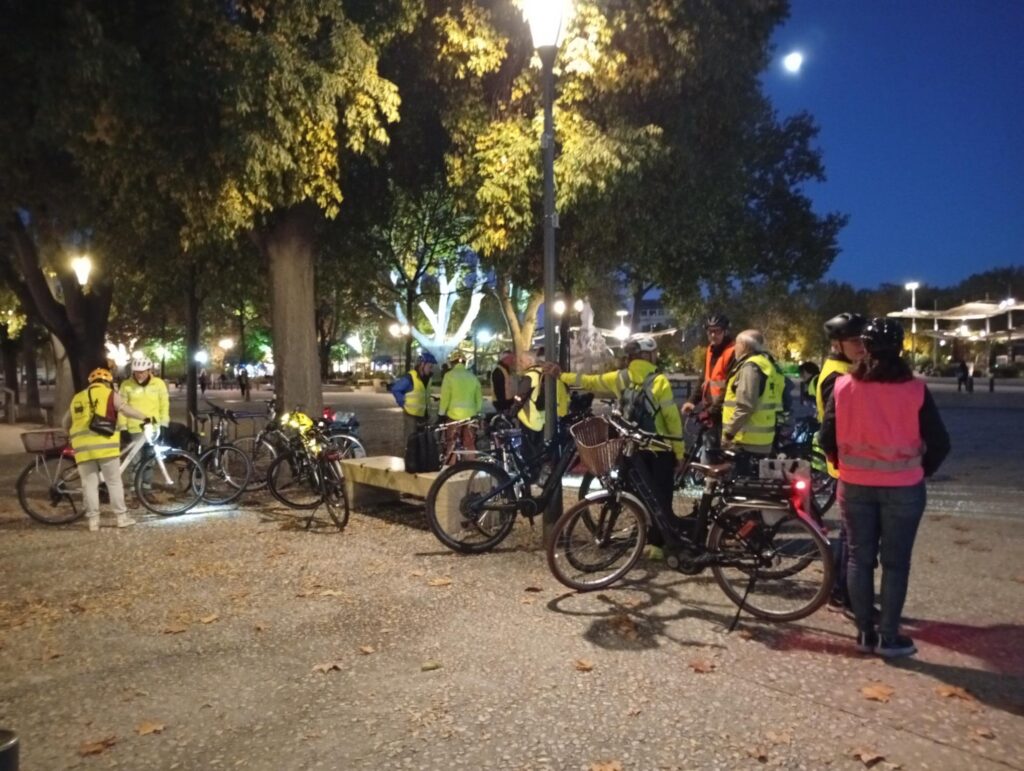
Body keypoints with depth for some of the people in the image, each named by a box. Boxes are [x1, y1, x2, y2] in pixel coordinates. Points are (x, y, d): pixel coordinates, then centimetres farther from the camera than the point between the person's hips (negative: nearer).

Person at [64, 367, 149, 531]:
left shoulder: (77, 397, 23)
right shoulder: (109, 393, 8)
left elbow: (66, 423, 27)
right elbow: (125, 410, -6)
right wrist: (145, 418, 2)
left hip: (82, 446, 4)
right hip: (104, 444, -4)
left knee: (89, 484, 8)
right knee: (114, 482, 5)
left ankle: (93, 520, 9)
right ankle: (122, 517, 8)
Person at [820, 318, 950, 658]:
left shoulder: (844, 386, -6)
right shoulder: (915, 390, -10)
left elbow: (827, 439, -1)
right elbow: (939, 443, -6)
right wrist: (921, 472, 11)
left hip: (854, 485, 2)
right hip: (903, 487, -1)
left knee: (859, 558, 12)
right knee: (895, 562, 9)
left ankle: (865, 633, 20)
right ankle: (888, 637, 15)